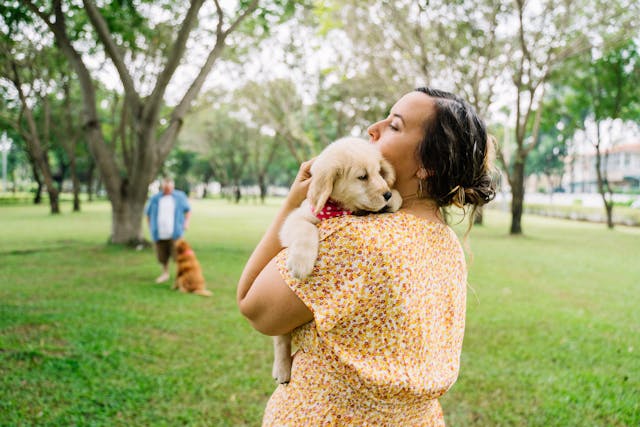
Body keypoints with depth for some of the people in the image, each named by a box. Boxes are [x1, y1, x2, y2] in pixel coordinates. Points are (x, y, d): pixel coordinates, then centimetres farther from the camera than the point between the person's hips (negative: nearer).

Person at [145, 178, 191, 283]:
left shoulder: (180, 196, 3)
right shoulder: (155, 198, 7)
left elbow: (188, 209, 12)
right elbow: (148, 213, 16)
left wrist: (186, 222, -1)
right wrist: (151, 227, 10)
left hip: (174, 233, -2)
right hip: (159, 234, 3)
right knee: (162, 256, 9)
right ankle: (165, 273, 28)